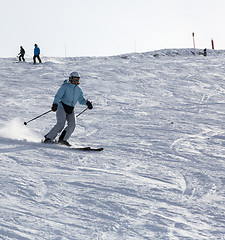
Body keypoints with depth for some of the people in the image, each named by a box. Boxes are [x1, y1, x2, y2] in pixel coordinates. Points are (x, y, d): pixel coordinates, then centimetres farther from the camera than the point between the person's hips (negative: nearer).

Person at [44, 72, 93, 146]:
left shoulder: (78, 90, 14)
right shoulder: (65, 86, -5)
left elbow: (81, 100, 22)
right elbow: (58, 96, -14)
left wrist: (87, 102, 1)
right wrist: (55, 104, -32)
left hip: (70, 110, 6)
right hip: (62, 107, -6)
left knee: (72, 125, -16)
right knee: (61, 124, -21)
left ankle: (62, 139, -9)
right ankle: (48, 139, -16)